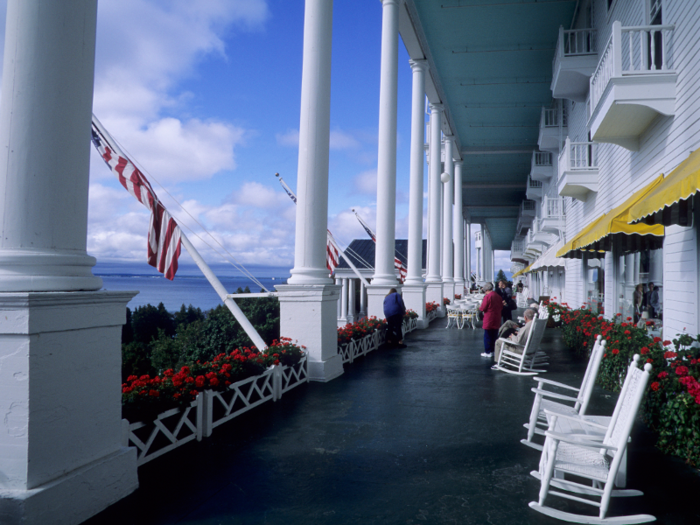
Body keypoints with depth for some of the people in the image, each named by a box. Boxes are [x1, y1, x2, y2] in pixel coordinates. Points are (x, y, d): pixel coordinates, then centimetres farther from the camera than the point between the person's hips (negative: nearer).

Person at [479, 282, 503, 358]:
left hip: (489, 320, -6)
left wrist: (479, 308, 5)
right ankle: (494, 351, 20)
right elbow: (501, 307, 14)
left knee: (487, 336, 2)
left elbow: (483, 308, -16)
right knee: (495, 336, 14)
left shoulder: (487, 296, -16)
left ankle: (488, 352, 5)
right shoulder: (498, 296, 4)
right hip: (497, 320, 6)